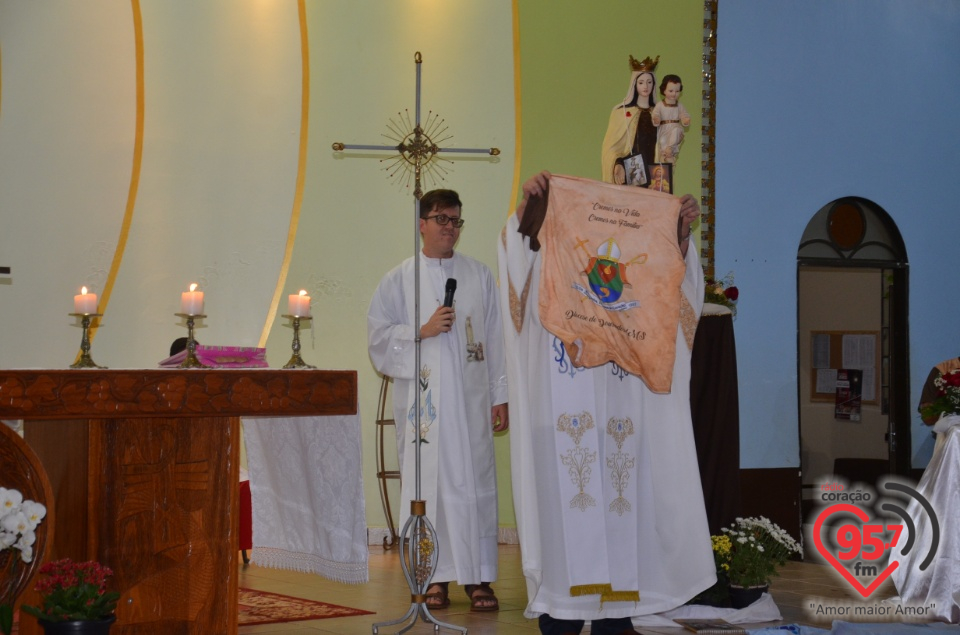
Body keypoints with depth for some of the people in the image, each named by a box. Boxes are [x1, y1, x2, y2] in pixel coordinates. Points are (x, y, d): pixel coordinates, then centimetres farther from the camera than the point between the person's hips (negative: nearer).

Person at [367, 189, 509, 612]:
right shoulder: (399, 280, 8)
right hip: (422, 399, -1)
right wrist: (423, 331, -10)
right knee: (428, 483, -2)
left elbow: (495, 338, 9)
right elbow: (379, 336, 3)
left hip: (470, 398, 1)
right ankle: (437, 577, 4)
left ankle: (478, 576, 2)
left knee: (474, 483, -2)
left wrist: (500, 396, 3)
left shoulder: (480, 276, 11)